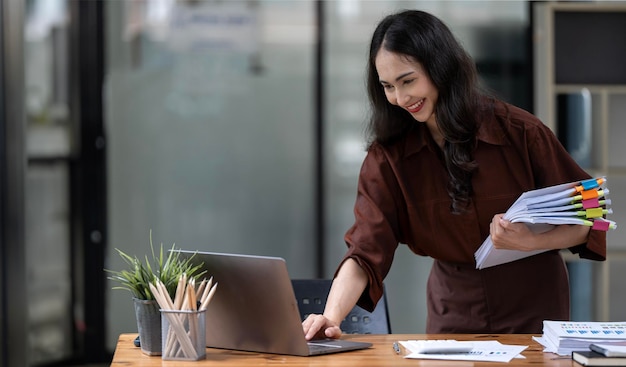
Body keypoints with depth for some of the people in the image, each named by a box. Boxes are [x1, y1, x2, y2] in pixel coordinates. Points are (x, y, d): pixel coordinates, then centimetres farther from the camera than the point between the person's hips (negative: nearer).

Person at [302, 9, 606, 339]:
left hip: (533, 311, -1)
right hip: (452, 317, 2)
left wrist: (529, 240, -22)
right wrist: (332, 317, -30)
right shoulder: (387, 155, -5)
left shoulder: (519, 132, -10)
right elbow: (365, 253, -13)